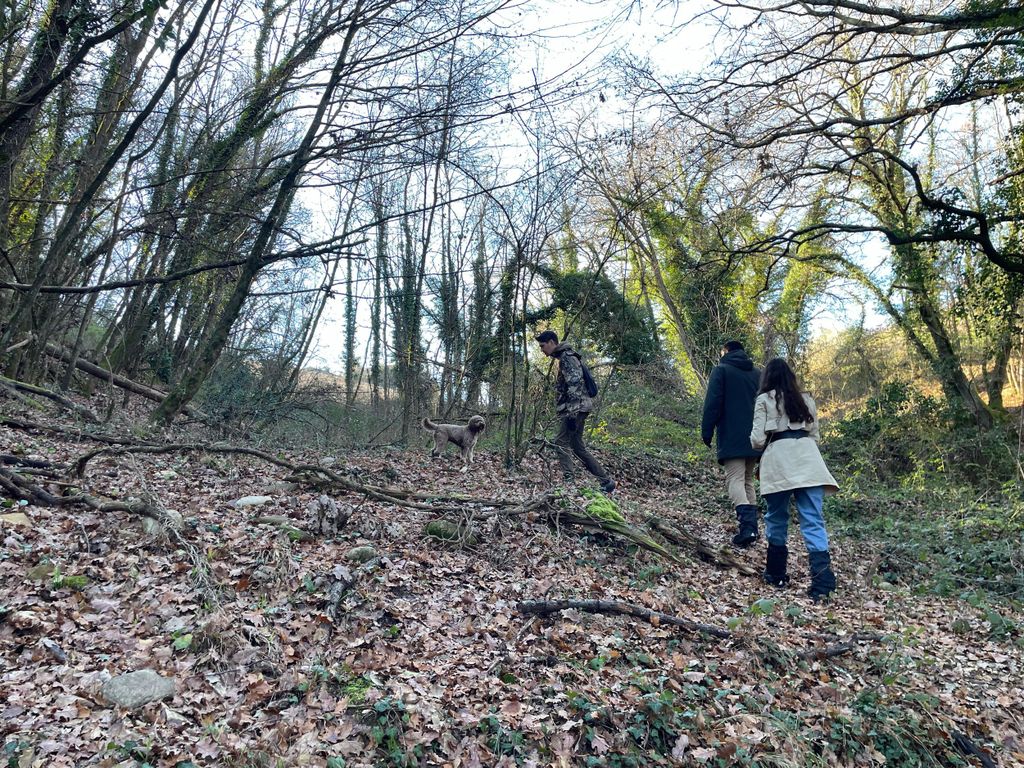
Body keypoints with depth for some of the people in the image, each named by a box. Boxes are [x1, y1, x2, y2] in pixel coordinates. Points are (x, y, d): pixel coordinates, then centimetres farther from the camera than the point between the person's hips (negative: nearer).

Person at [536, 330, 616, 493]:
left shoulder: (567, 357, -11)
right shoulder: (563, 357, 21)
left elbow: (575, 385, -21)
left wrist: (572, 413, -25)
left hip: (575, 409, -10)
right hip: (574, 410, 10)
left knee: (561, 443, -13)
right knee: (577, 446, 12)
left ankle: (568, 481, -16)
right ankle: (607, 481, 16)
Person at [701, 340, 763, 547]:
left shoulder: (721, 370, 0)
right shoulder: (757, 373, 17)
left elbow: (712, 404, -9)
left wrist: (706, 432, -6)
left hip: (731, 439, -6)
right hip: (755, 439, 6)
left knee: (735, 480, -10)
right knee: (748, 481, 15)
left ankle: (747, 526, -26)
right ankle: (752, 527, 12)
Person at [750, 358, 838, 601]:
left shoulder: (764, 400, 6)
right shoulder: (806, 399, 18)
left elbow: (758, 439, 0)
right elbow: (815, 435, 21)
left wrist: (757, 443, 22)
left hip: (778, 460, -2)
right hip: (807, 459, 3)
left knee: (776, 518, 12)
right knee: (813, 521, -4)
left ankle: (776, 573, 19)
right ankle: (822, 579, -15)